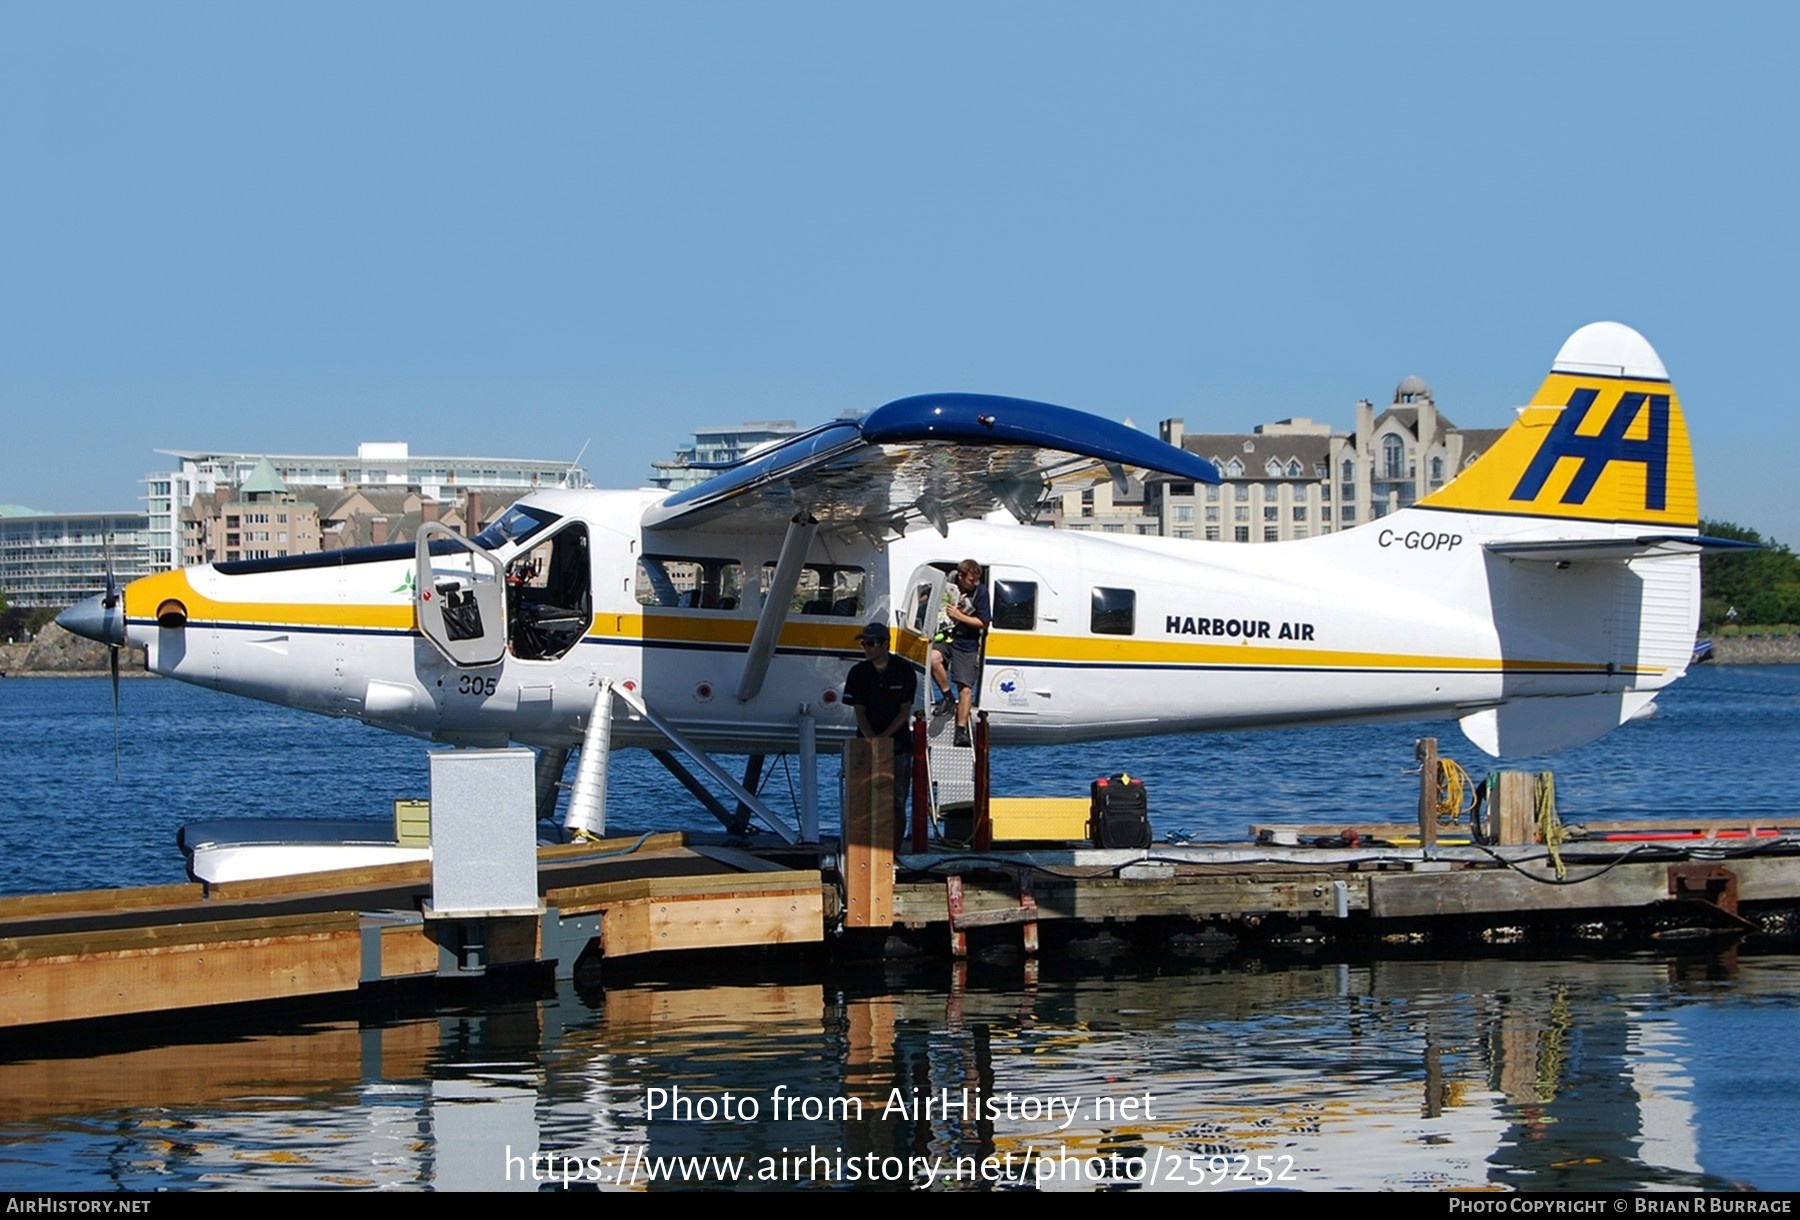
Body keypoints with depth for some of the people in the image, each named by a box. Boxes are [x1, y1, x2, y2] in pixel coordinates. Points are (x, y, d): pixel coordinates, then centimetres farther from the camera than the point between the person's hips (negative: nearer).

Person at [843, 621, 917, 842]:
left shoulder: (904, 671, -2)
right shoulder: (858, 672, 1)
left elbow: (905, 712, -3)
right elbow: (859, 712, -1)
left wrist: (884, 736, -14)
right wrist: (872, 740, -16)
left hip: (899, 742, -1)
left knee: (897, 802, -1)